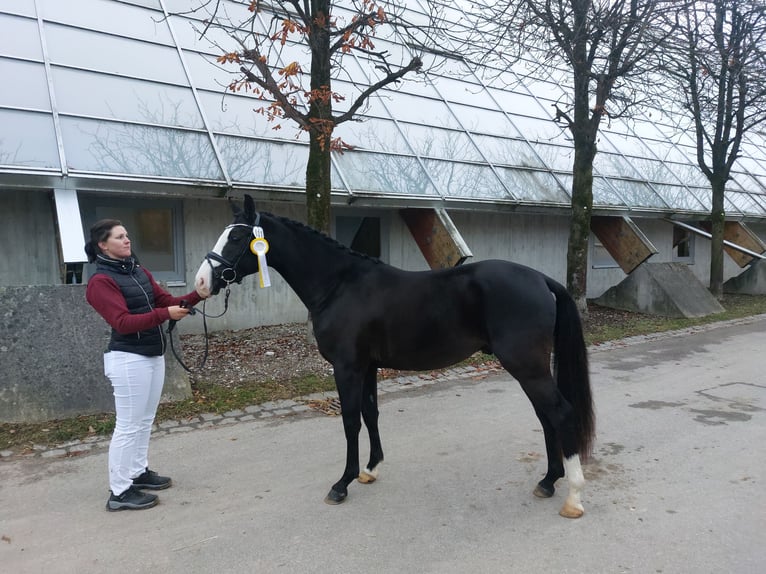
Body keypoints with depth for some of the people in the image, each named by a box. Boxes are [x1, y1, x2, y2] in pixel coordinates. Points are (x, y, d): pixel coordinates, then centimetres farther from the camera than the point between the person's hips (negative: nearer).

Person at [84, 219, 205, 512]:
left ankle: (139, 472, 31)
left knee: (145, 421, 17)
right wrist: (165, 314, -30)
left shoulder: (140, 271, 11)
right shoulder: (100, 282, -13)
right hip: (129, 359, -8)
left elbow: (166, 300, 9)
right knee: (129, 425, -2)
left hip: (154, 355, 8)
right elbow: (123, 322, -22)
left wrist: (197, 296, -8)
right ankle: (119, 492, 7)